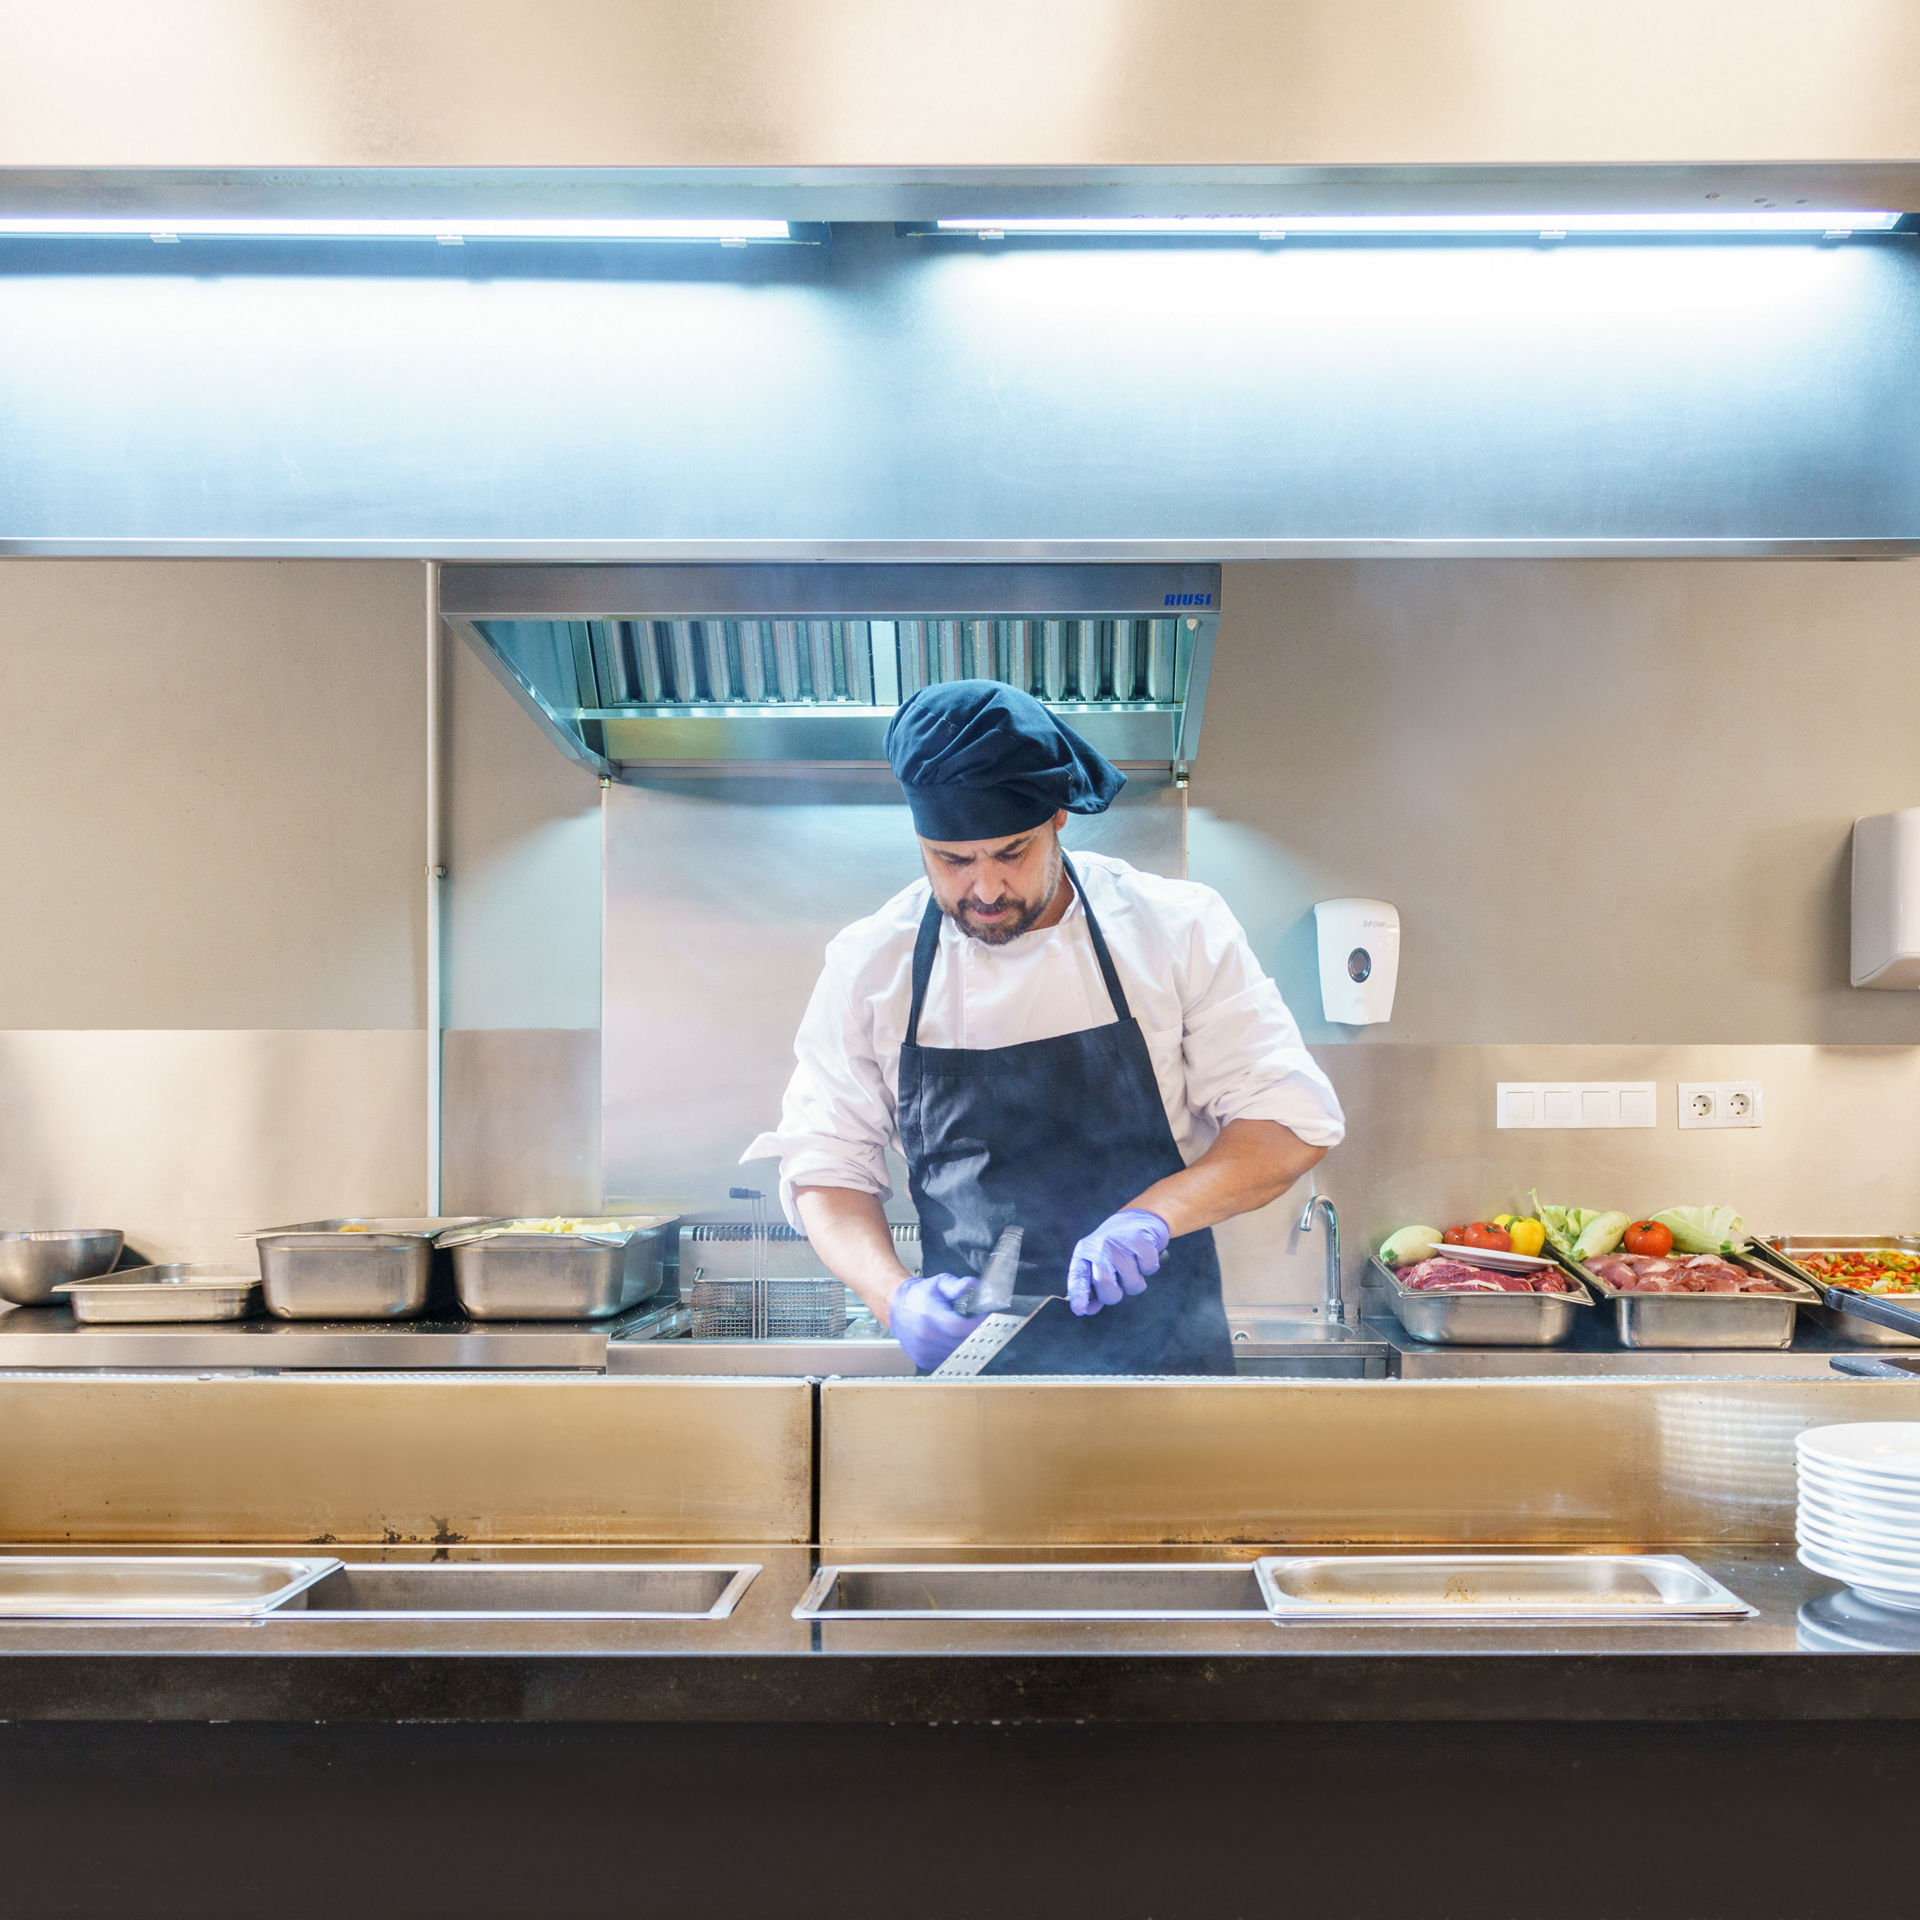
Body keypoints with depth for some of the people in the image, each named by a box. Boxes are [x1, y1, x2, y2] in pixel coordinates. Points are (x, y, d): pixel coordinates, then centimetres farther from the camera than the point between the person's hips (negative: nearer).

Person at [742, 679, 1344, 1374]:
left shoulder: (1177, 928, -9)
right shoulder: (868, 964, -6)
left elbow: (1291, 1123, -9)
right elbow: (824, 1166, -1)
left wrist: (1154, 1213, -24)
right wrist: (894, 1297, -18)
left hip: (1162, 1345, 0)